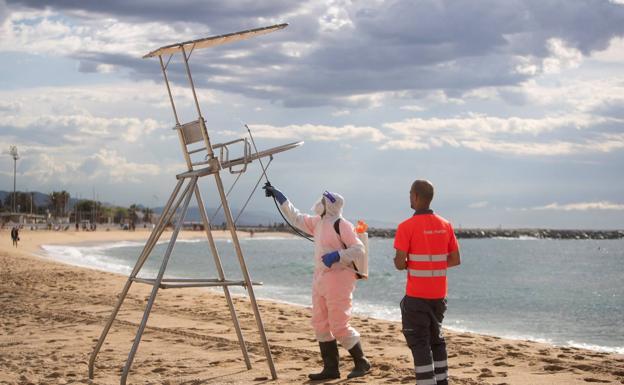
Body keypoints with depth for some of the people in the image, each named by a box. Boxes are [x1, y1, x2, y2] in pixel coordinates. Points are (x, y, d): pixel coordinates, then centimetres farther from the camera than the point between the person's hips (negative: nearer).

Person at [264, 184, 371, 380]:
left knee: (339, 326, -8)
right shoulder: (317, 223, 13)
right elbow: (296, 218, 25)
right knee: (320, 324, 8)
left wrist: (336, 255, -25)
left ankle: (361, 363, 7)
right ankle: (331, 368, 14)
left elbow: (359, 250, -16)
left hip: (338, 278, -9)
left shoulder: (341, 225, -13)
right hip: (320, 279, 9)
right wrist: (279, 197, 25)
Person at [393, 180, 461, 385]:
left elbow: (399, 264, -15)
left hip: (417, 295, -6)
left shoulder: (407, 226, -12)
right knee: (436, 338, 19)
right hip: (439, 294, 6)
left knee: (419, 341, -1)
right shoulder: (445, 225, 5)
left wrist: (401, 262, 8)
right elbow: (455, 260, 8)